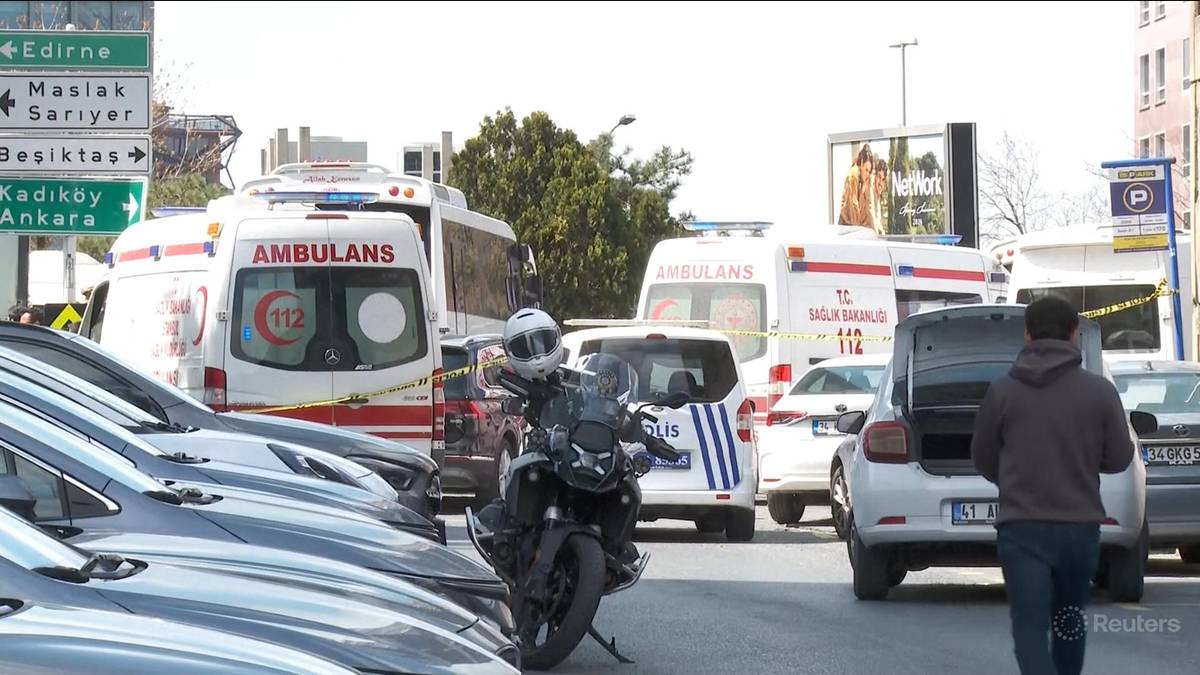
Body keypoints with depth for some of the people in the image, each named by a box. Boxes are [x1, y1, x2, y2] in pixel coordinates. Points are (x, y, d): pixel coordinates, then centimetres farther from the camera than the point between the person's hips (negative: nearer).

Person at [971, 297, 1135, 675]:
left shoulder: (1003, 391, -3)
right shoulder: (1099, 391, -3)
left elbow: (983, 460, 6)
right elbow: (1119, 458, 2)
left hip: (1022, 527, -2)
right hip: (1080, 526, 2)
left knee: (1030, 626, -6)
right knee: (1068, 618, 21)